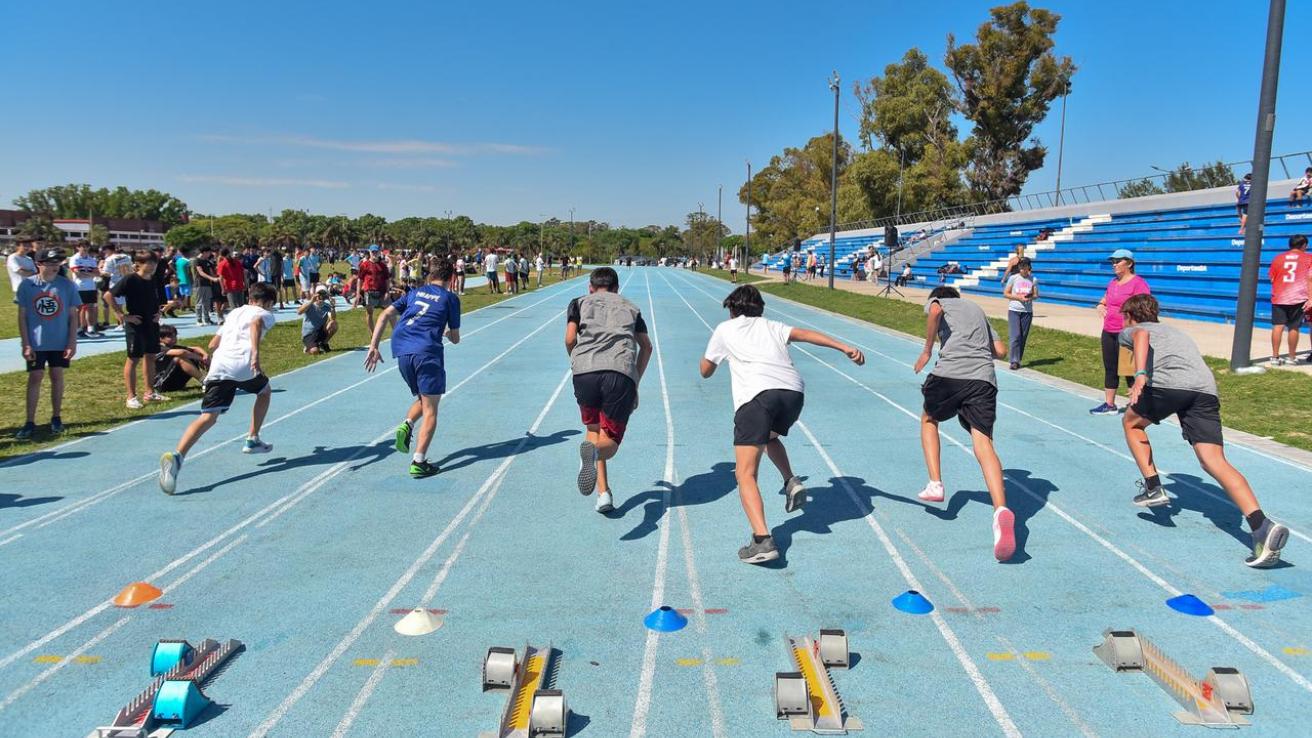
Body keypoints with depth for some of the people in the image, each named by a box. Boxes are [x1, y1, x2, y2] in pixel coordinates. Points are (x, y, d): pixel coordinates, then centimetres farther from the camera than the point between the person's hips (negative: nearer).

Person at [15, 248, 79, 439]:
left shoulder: (67, 285, -4)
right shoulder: (27, 284, -5)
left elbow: (73, 315, 0)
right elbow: (22, 316, -1)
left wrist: (72, 342, -5)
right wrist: (25, 344, -6)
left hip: (60, 342, 1)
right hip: (36, 343, 0)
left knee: (57, 376, 8)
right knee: (35, 377, 2)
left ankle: (56, 418, 20)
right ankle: (30, 422, 7)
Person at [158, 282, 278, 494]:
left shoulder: (234, 313, 33)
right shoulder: (265, 315, 17)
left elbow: (213, 344, 29)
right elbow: (256, 323, -10)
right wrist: (255, 353, -22)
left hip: (218, 366, 4)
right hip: (243, 365, -4)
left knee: (208, 417, -8)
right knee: (265, 391, 30)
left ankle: (177, 456, -32)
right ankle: (253, 440, 32)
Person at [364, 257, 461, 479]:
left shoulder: (414, 292, 22)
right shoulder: (450, 297, 12)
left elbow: (385, 315, 11)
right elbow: (455, 338, 14)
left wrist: (373, 347, 10)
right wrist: (448, 333, 38)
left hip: (401, 351, 5)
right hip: (427, 351, -5)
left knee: (423, 398, 25)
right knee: (430, 409, 0)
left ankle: (406, 425, -3)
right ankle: (418, 462, -8)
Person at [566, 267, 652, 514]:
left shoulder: (579, 303, 24)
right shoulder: (630, 308, 29)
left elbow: (570, 339, 9)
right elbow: (646, 346, 20)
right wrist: (635, 384, 27)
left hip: (585, 372, 1)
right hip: (622, 374, 0)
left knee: (593, 429, 22)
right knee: (610, 440, 5)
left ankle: (603, 493, 8)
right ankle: (595, 450, -33)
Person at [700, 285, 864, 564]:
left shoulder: (725, 329, 25)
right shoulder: (771, 326, 31)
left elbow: (705, 371, 33)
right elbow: (806, 334, 13)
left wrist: (716, 352, 54)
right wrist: (845, 347, 4)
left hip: (756, 394, -5)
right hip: (793, 390, 5)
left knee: (745, 473, -6)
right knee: (770, 436, 38)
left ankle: (762, 540, -23)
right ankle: (791, 482, 17)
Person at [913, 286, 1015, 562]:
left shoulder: (938, 302, 21)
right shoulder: (977, 309, 34)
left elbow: (934, 311, -8)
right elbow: (1001, 351, 27)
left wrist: (927, 351, -1)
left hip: (949, 373, -3)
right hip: (984, 378, 3)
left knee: (929, 420, 27)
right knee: (984, 444, -9)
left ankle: (935, 484, 15)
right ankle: (1001, 510, -32)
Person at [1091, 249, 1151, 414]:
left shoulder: (1138, 283, -11)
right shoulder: (1113, 282, 14)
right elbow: (1104, 299, 28)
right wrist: (1100, 306, 5)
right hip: (1108, 332, 8)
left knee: (1130, 370, -2)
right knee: (1109, 368, 13)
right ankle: (1109, 405, 22)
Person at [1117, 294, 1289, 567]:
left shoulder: (1130, 331, 23)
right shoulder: (1175, 331, 41)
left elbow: (1142, 335, -3)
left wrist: (1140, 375, -17)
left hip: (1167, 383, -5)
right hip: (1206, 388, 5)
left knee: (1131, 422, 25)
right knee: (1215, 462, -6)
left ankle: (1153, 488, 17)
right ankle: (1262, 526, -24)